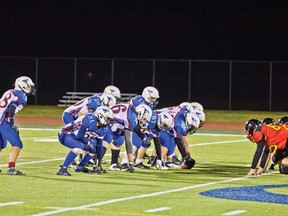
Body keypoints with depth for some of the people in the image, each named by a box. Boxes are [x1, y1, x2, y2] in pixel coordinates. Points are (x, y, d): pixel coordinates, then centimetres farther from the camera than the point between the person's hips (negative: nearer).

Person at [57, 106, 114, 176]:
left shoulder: (104, 128, 0)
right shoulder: (90, 119, -27)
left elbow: (99, 145, 5)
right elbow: (79, 136, -29)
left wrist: (99, 164, 3)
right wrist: (89, 143, -12)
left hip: (76, 138, 9)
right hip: (66, 135, -9)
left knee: (94, 149, 10)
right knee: (79, 146, -35)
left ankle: (80, 167, 26)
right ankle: (62, 169, -33)